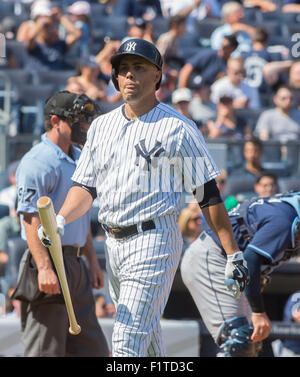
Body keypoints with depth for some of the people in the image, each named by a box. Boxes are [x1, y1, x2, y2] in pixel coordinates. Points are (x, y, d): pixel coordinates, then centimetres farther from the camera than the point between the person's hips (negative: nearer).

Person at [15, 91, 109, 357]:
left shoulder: (77, 158, 18)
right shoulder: (38, 162, -13)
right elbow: (31, 219, -21)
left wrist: (92, 260, 24)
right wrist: (44, 268, -29)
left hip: (75, 264, 10)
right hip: (48, 261, -10)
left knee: (93, 350, 9)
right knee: (46, 351, -9)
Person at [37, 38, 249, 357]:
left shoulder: (177, 128, -5)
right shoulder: (101, 126, 13)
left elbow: (208, 193, -5)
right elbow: (85, 187, 12)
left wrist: (233, 254, -7)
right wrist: (60, 220, -9)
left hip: (154, 241, -7)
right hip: (113, 244, 7)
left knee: (127, 344, -14)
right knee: (146, 341, 14)